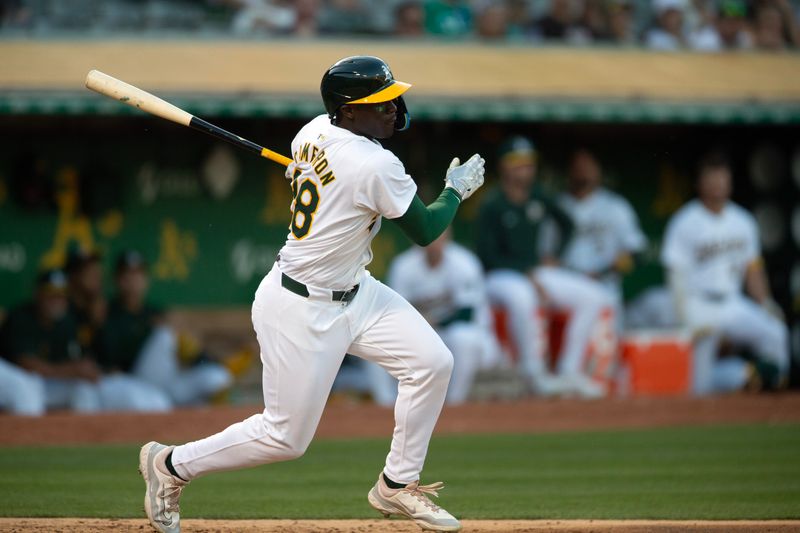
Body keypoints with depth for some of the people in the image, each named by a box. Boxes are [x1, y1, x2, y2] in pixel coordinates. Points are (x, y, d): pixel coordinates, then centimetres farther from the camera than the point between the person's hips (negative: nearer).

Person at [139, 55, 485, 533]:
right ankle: (172, 465, 22)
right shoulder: (376, 166, -28)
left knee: (432, 362, 1)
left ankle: (398, 485, 14)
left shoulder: (315, 131, -3)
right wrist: (457, 189, 2)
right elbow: (425, 231, -14)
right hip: (302, 311, -9)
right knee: (286, 437, 3)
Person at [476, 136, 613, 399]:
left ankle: (570, 372, -8)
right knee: (520, 297, -42)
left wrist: (554, 256, 10)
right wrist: (528, 275, -19)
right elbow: (487, 256, -15)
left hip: (537, 272, 7)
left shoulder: (538, 197, 5)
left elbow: (567, 225, 24)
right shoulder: (492, 205, -13)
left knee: (593, 296, -9)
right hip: (502, 276, -7)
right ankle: (535, 373, -30)